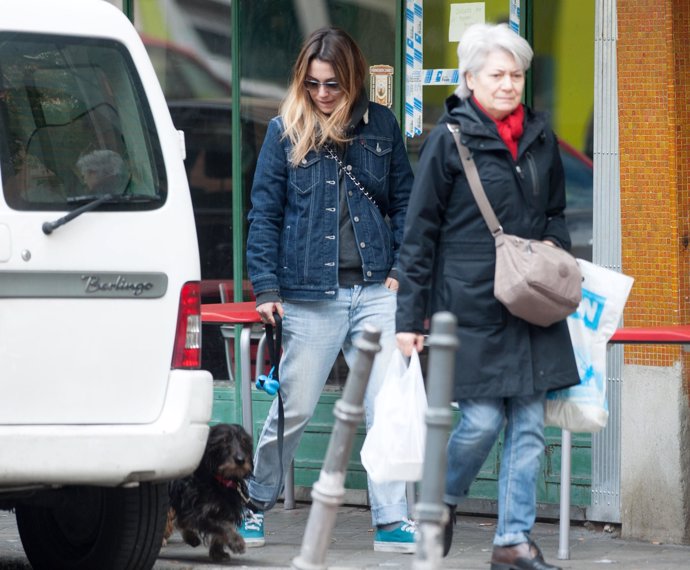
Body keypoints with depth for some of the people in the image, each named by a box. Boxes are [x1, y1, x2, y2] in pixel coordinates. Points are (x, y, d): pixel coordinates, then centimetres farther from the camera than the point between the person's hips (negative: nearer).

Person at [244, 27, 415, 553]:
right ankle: (255, 503, 24)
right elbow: (264, 213, 3)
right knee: (293, 409, 4)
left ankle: (392, 522, 0)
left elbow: (403, 201, 13)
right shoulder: (286, 130, 2)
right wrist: (265, 287, -3)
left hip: (375, 291, 2)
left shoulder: (380, 125, 7)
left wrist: (401, 269, 2)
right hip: (311, 296, -2)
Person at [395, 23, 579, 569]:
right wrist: (410, 316, -5)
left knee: (529, 425, 2)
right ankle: (443, 500, 21)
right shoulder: (450, 139, -4)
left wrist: (554, 247, 5)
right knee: (483, 420, -8)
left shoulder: (541, 139, 10)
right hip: (472, 306, -5)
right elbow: (419, 232, -3)